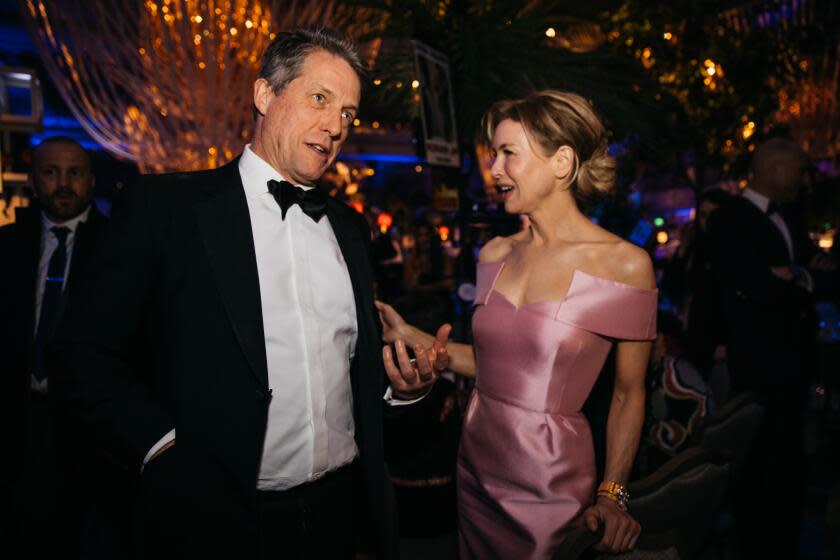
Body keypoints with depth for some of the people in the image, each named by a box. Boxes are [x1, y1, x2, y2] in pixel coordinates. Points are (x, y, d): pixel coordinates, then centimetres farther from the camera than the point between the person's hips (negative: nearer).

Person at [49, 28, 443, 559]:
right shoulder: (165, 206, -7)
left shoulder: (349, 226, 8)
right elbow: (88, 350, -7)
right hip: (214, 517, -4)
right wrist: (163, 446, -16)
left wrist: (400, 386, -3)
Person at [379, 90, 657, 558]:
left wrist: (613, 496, -8)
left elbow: (629, 394, -5)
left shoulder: (626, 264, -12)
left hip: (551, 484, -5)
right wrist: (408, 335, 3)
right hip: (476, 464, 5)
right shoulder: (496, 254, 2)